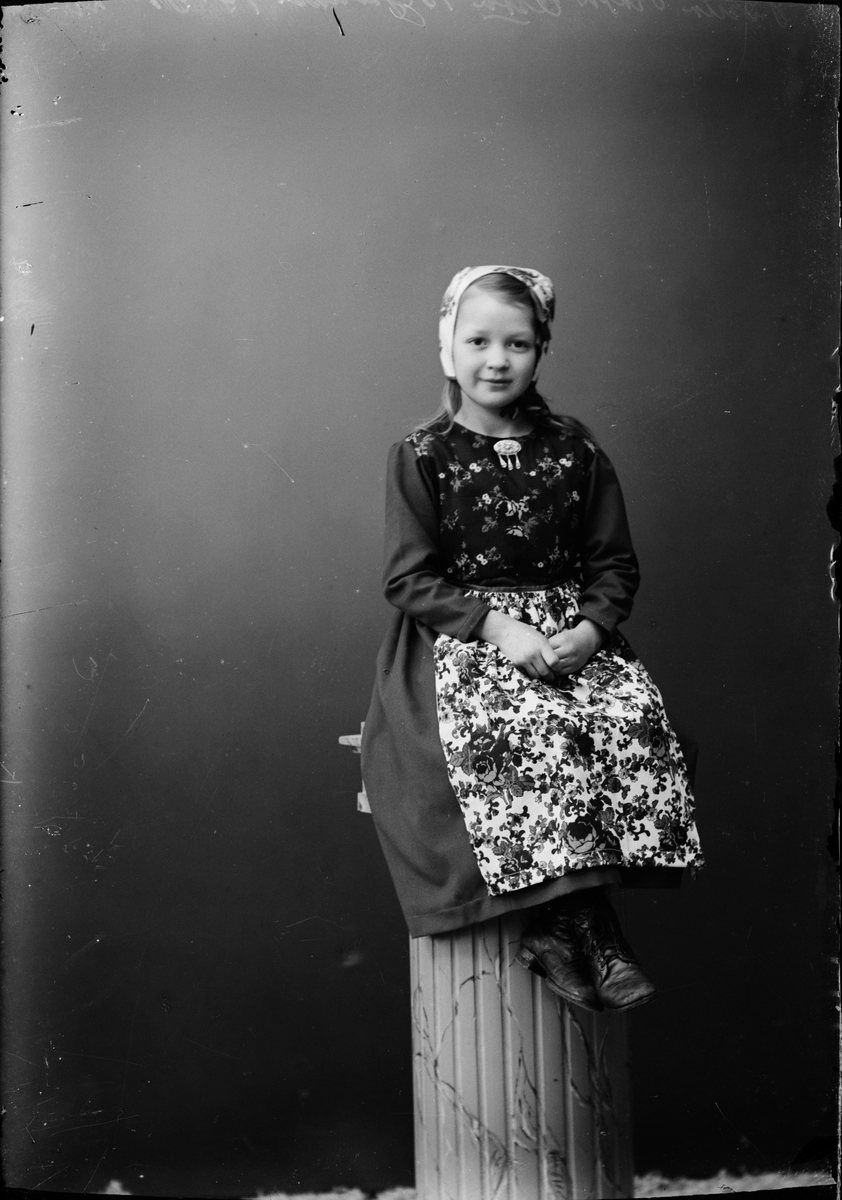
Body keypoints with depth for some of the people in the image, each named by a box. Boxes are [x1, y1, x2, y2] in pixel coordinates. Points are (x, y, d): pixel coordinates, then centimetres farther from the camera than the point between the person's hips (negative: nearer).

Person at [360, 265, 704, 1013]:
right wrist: (497, 626, -18)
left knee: (637, 716, -27)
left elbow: (616, 564, 8)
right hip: (461, 639, -3)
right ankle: (586, 925, -22)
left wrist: (592, 629, -12)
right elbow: (410, 579, -4)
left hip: (571, 633, 3)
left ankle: (556, 923, -22)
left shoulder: (574, 450, 8)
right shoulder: (422, 456, 1)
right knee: (535, 729, -34)